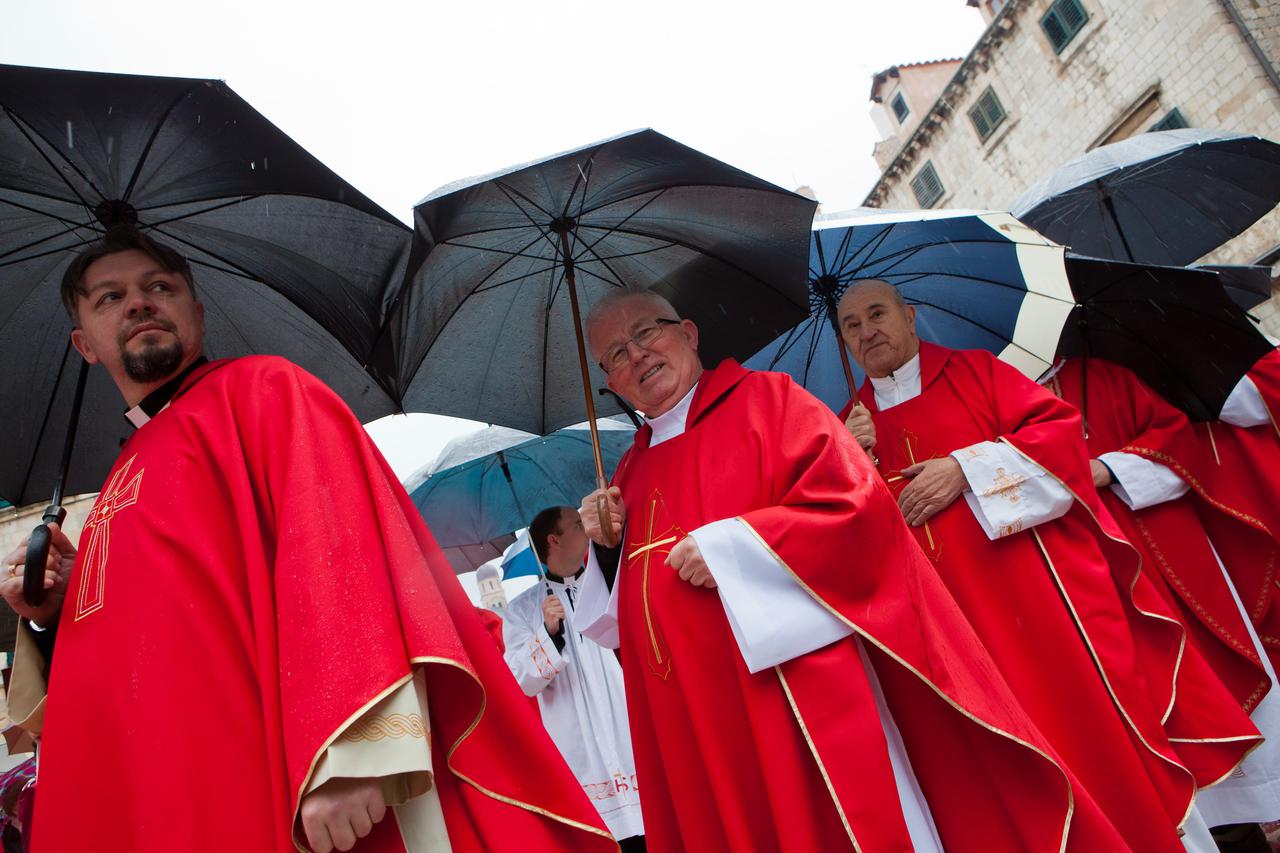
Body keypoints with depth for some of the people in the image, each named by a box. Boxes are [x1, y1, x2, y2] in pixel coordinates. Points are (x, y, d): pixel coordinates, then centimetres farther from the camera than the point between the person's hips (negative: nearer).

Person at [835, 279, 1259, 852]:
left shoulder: (974, 370, 9)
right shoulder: (850, 427, 12)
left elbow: (1059, 424, -3)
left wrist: (967, 469, -13)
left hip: (1039, 583, -1)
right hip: (960, 618, 1)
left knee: (1092, 721, 1)